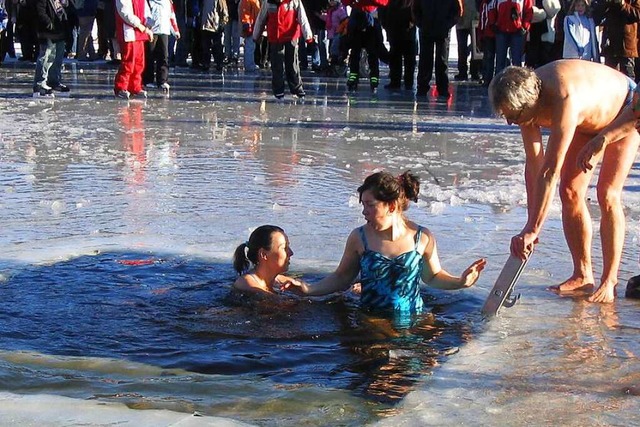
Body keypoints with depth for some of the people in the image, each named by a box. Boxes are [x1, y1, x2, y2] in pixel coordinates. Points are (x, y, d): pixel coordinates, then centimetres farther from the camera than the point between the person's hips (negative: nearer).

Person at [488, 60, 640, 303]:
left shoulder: (564, 100, -46)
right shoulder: (525, 97, -24)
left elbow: (550, 172, -47)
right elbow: (534, 163, -20)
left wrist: (531, 230, -47)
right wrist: (531, 224, -22)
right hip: (589, 117, 7)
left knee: (608, 195, -15)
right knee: (570, 192, -1)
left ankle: (609, 282, -6)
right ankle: (583, 276, 8)